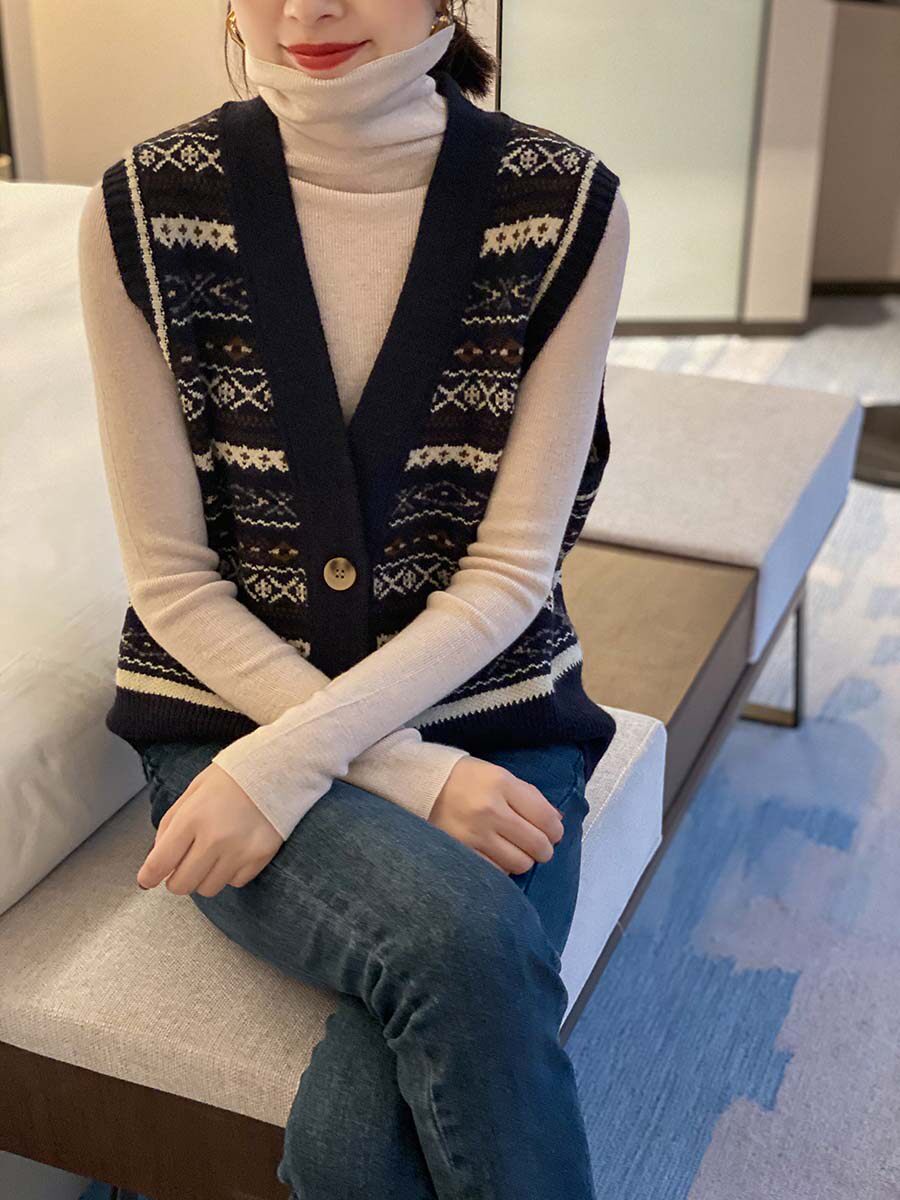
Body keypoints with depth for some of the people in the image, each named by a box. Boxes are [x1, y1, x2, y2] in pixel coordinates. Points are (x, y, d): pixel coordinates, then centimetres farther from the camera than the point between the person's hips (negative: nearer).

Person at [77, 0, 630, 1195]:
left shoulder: (570, 204, -7)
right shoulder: (143, 207, -7)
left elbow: (511, 571, -8)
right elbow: (170, 578, -6)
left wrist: (296, 759, -19)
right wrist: (403, 775, -15)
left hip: (490, 713, 0)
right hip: (234, 714, 0)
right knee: (458, 934, -30)